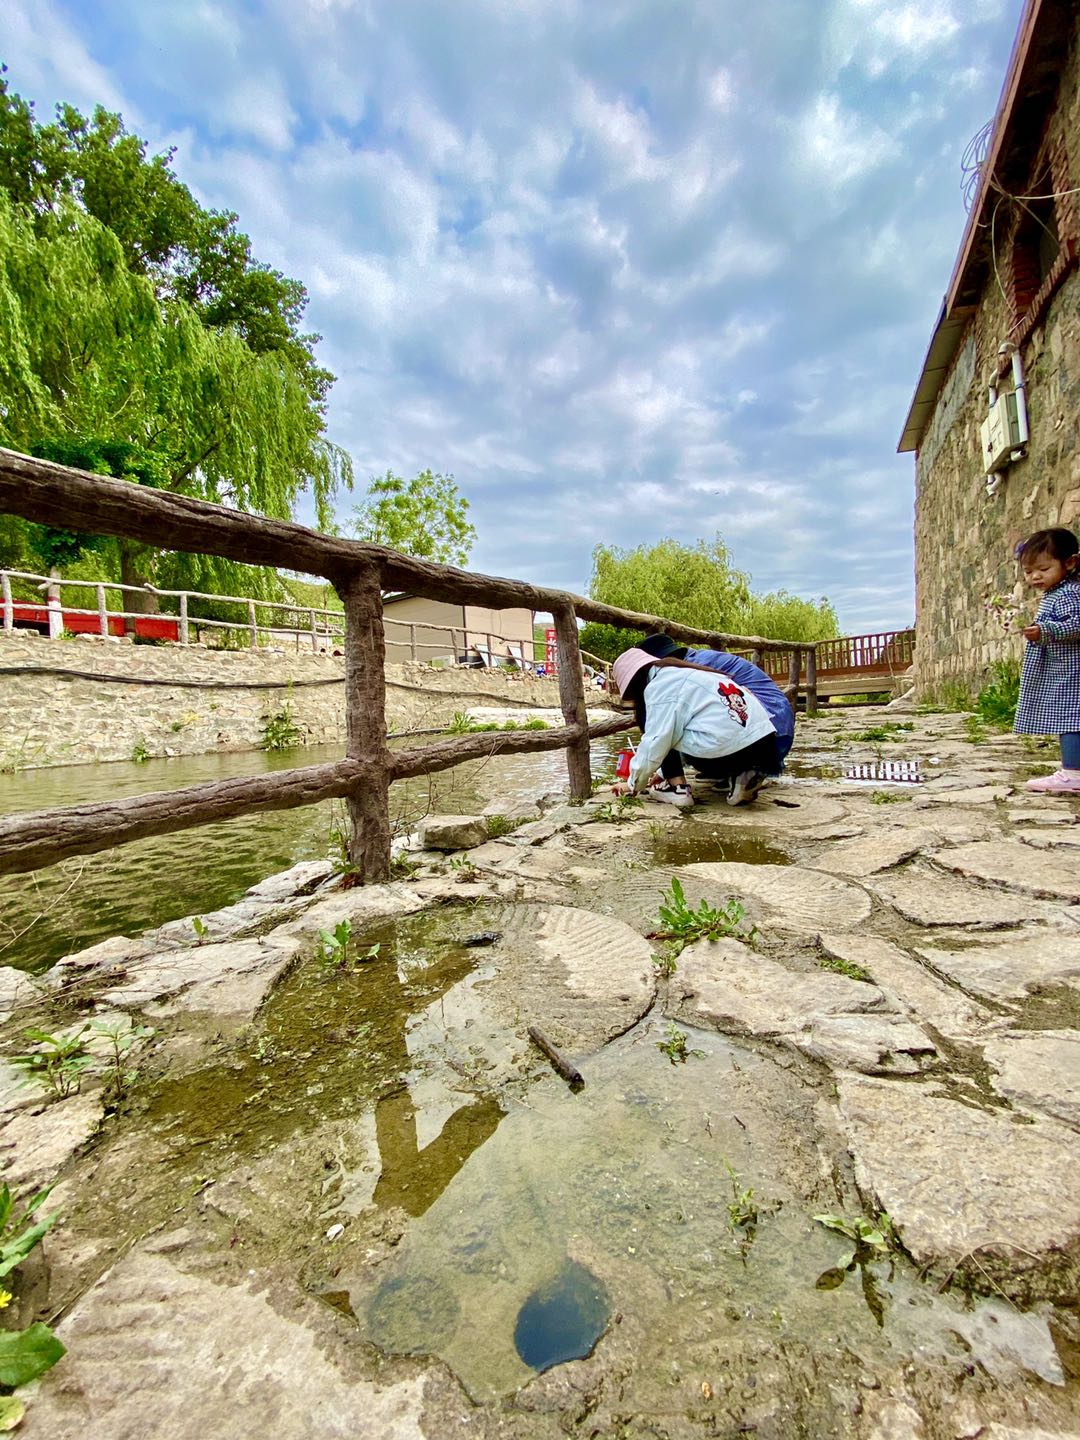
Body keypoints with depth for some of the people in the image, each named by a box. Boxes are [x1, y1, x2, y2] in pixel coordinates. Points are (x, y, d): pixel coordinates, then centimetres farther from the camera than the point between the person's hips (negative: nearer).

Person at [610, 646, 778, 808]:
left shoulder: (658, 686, -1)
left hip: (729, 751, -8)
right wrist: (666, 774, 36)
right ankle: (743, 776, 12)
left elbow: (655, 743, -5)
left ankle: (677, 789, 3)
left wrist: (634, 785, 10)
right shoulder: (681, 675, 26)